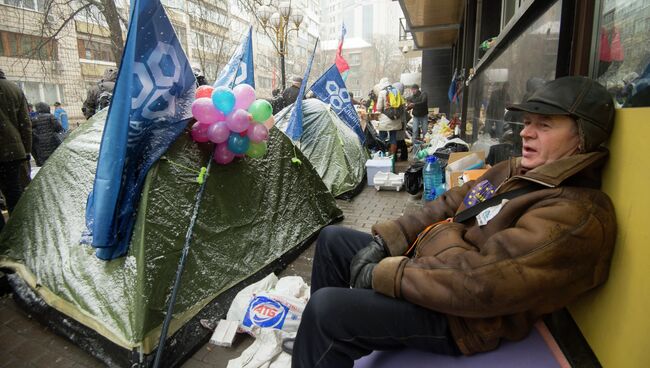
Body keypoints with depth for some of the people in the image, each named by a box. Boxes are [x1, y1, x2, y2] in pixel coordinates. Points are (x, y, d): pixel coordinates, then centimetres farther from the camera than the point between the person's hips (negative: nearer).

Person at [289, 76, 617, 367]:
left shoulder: (576, 214, -22)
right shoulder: (516, 169, 8)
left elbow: (480, 284, -30)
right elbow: (448, 205, 9)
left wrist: (382, 274, -23)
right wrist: (382, 242, -2)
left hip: (458, 317, -9)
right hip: (424, 261, 10)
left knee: (327, 307, -26)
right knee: (332, 239, 11)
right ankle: (315, 340, 27)